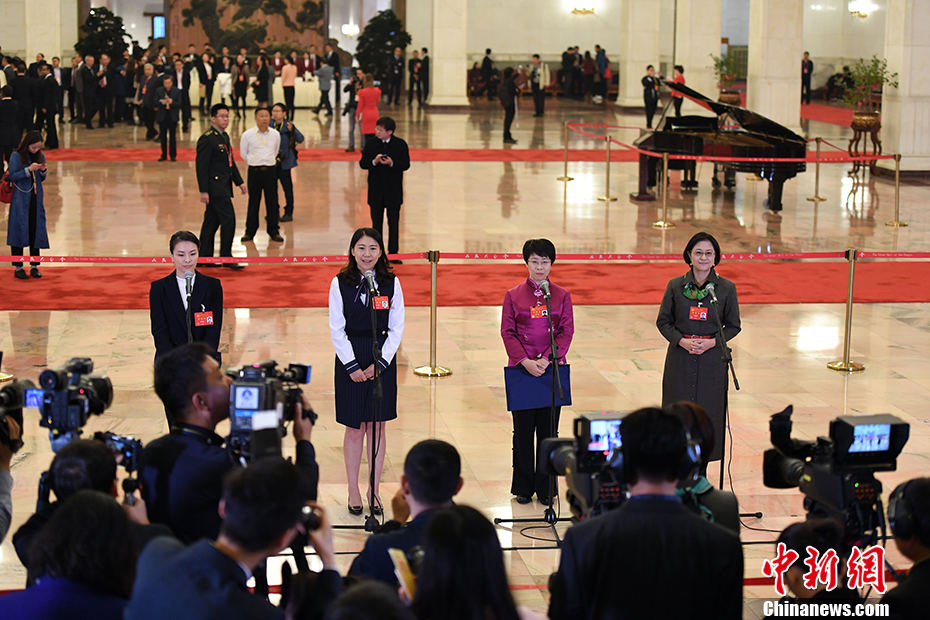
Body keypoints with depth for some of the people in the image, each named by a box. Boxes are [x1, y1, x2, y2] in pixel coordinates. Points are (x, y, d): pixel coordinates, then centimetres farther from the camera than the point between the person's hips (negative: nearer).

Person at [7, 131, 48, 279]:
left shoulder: (40, 156, 8)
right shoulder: (16, 156, -5)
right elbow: (12, 176, -9)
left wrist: (43, 171, -6)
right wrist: (29, 169, -18)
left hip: (36, 198, 4)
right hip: (21, 199, -4)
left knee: (36, 230, 3)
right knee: (19, 230, -4)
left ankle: (34, 267, 9)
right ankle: (18, 268, 0)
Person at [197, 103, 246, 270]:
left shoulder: (224, 136, 15)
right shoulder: (207, 139, -14)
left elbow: (231, 162, 23)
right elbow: (201, 166, -17)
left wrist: (239, 181, 20)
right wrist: (203, 191, -20)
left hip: (223, 186, 9)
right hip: (214, 186, -9)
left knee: (212, 221, 13)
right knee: (228, 218, -10)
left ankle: (205, 256, 19)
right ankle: (226, 257, -4)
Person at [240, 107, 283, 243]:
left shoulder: (275, 134, 2)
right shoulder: (247, 135, -4)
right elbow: (243, 153, 8)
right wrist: (254, 162, 10)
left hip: (270, 170, 2)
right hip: (254, 171, -2)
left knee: (272, 201, 4)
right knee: (253, 201, 3)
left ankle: (273, 231, 14)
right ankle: (250, 231, 13)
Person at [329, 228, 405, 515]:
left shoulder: (391, 283, -1)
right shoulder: (340, 284, -4)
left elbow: (397, 329, 0)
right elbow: (336, 330, -4)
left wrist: (379, 363, -9)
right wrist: (353, 366, -10)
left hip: (382, 360, 1)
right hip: (350, 359, -1)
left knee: (377, 426, 7)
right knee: (355, 428, 4)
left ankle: (374, 491, 16)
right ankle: (353, 492, 15)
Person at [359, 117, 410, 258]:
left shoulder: (401, 144, -3)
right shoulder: (371, 144, 0)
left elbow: (406, 164, -6)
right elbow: (362, 163, -1)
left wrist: (392, 163, -22)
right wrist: (374, 162, -20)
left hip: (394, 191, -1)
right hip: (376, 191, 1)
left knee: (394, 223, 5)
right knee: (376, 223, 8)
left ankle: (393, 253, 13)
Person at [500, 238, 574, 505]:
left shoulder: (562, 296, 4)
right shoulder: (513, 295, 3)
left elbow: (566, 333, -1)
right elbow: (508, 332, -2)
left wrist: (546, 359, -15)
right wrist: (525, 361, -15)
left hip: (552, 369, 0)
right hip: (521, 371, 0)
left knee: (549, 430, 5)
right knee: (523, 430, 6)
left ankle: (546, 488, 15)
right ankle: (523, 487, 17)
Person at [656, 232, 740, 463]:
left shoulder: (727, 288, -1)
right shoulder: (675, 286, 0)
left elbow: (733, 326, 5)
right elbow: (663, 321, 5)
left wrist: (712, 342, -12)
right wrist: (682, 340, -12)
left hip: (712, 359, 0)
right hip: (680, 359, 0)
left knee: (708, 414, 3)